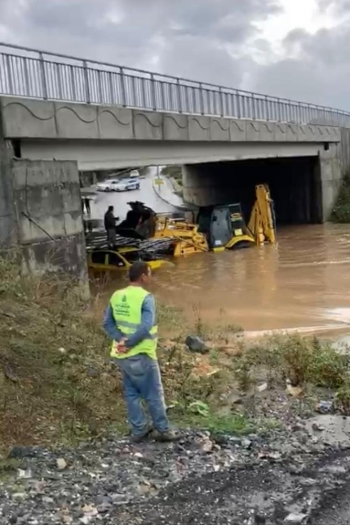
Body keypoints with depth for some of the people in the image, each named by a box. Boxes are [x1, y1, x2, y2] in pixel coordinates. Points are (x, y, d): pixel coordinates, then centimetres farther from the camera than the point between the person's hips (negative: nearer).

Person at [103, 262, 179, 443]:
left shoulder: (116, 296, 4)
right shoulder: (146, 297, -17)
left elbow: (107, 323, 3)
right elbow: (146, 328, -25)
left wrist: (120, 339, -8)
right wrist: (129, 343, -17)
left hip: (121, 356, 7)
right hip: (140, 355, -7)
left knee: (131, 394, 16)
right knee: (154, 394, 7)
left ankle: (139, 430, 24)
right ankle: (163, 430, 18)